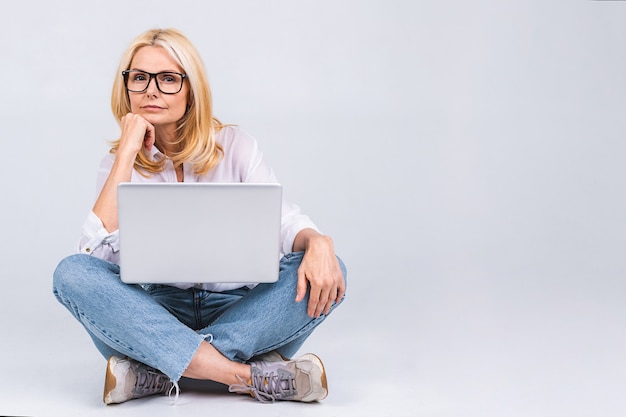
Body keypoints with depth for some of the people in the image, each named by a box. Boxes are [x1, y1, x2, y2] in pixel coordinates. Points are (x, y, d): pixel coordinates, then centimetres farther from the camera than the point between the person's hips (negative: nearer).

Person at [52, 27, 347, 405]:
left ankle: (157, 375, -30)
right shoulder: (120, 163, 4)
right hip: (158, 316, 0)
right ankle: (255, 377, -36)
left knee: (329, 273, -25)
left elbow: (286, 221, -6)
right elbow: (96, 253, -13)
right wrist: (127, 153, -14)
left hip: (238, 311, 0)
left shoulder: (234, 146, 4)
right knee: (72, 273, -27)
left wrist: (318, 243, -30)